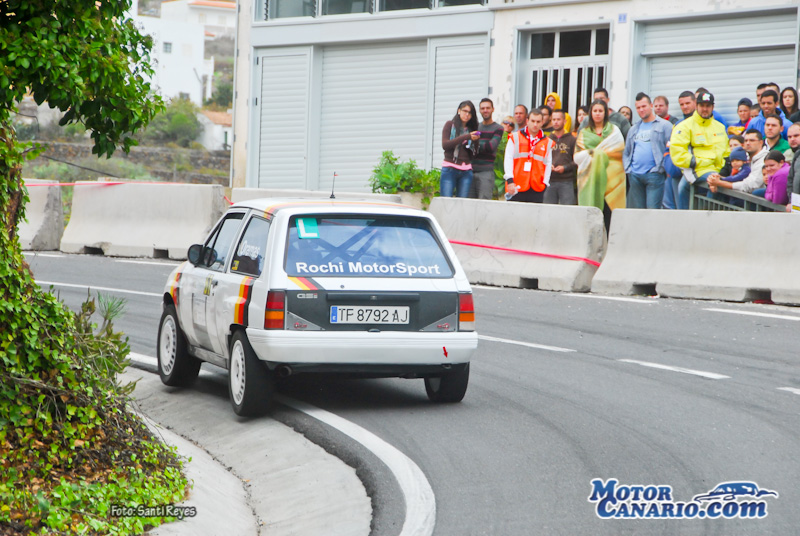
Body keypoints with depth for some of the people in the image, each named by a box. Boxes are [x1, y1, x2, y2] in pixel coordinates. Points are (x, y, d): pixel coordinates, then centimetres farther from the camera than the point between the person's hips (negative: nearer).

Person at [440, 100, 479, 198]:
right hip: (450, 169, -3)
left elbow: (473, 153, 12)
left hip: (466, 172, 3)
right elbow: (445, 145, -9)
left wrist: (475, 141, -8)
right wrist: (466, 137, -14)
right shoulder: (450, 125, 5)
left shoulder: (471, 129, 14)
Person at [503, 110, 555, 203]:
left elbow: (548, 164, 14)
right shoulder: (515, 138, 6)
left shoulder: (548, 143, 12)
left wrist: (545, 183, 4)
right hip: (516, 188, -2)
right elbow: (508, 160, 3)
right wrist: (510, 180, -6)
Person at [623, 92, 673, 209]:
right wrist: (627, 168, 10)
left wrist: (662, 167, -11)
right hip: (635, 175, 6)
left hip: (654, 174, -6)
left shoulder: (664, 125, 4)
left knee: (652, 210, -12)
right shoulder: (634, 129, 23)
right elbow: (626, 152, 26)